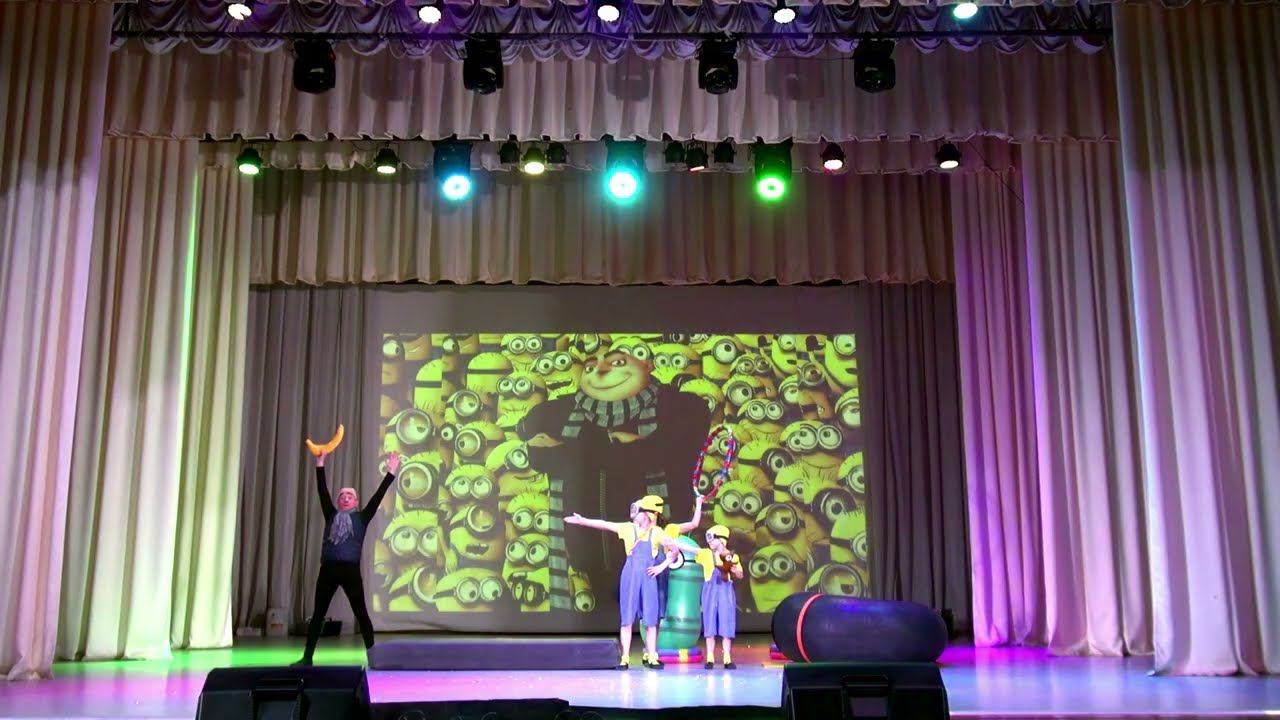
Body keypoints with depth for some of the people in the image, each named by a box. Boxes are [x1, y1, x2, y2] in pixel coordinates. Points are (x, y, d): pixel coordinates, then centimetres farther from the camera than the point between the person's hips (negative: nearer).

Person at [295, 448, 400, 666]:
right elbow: (322, 492, 8)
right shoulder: (332, 516, 13)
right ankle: (307, 657, 12)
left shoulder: (361, 518, 8)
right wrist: (320, 464, 2)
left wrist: (391, 473, -2)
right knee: (318, 614, 7)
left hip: (351, 571, -2)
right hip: (328, 570, 2)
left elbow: (378, 496, 3)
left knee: (361, 614, 2)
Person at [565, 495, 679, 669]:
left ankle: (651, 658, 9)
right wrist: (582, 520, -5)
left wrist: (662, 566, 1)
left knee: (651, 619, 1)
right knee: (627, 619, 0)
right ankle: (625, 658, 3)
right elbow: (604, 525, 0)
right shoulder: (628, 528, 4)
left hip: (648, 577, 0)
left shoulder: (657, 532, 3)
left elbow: (674, 550, 8)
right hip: (630, 576, 0)